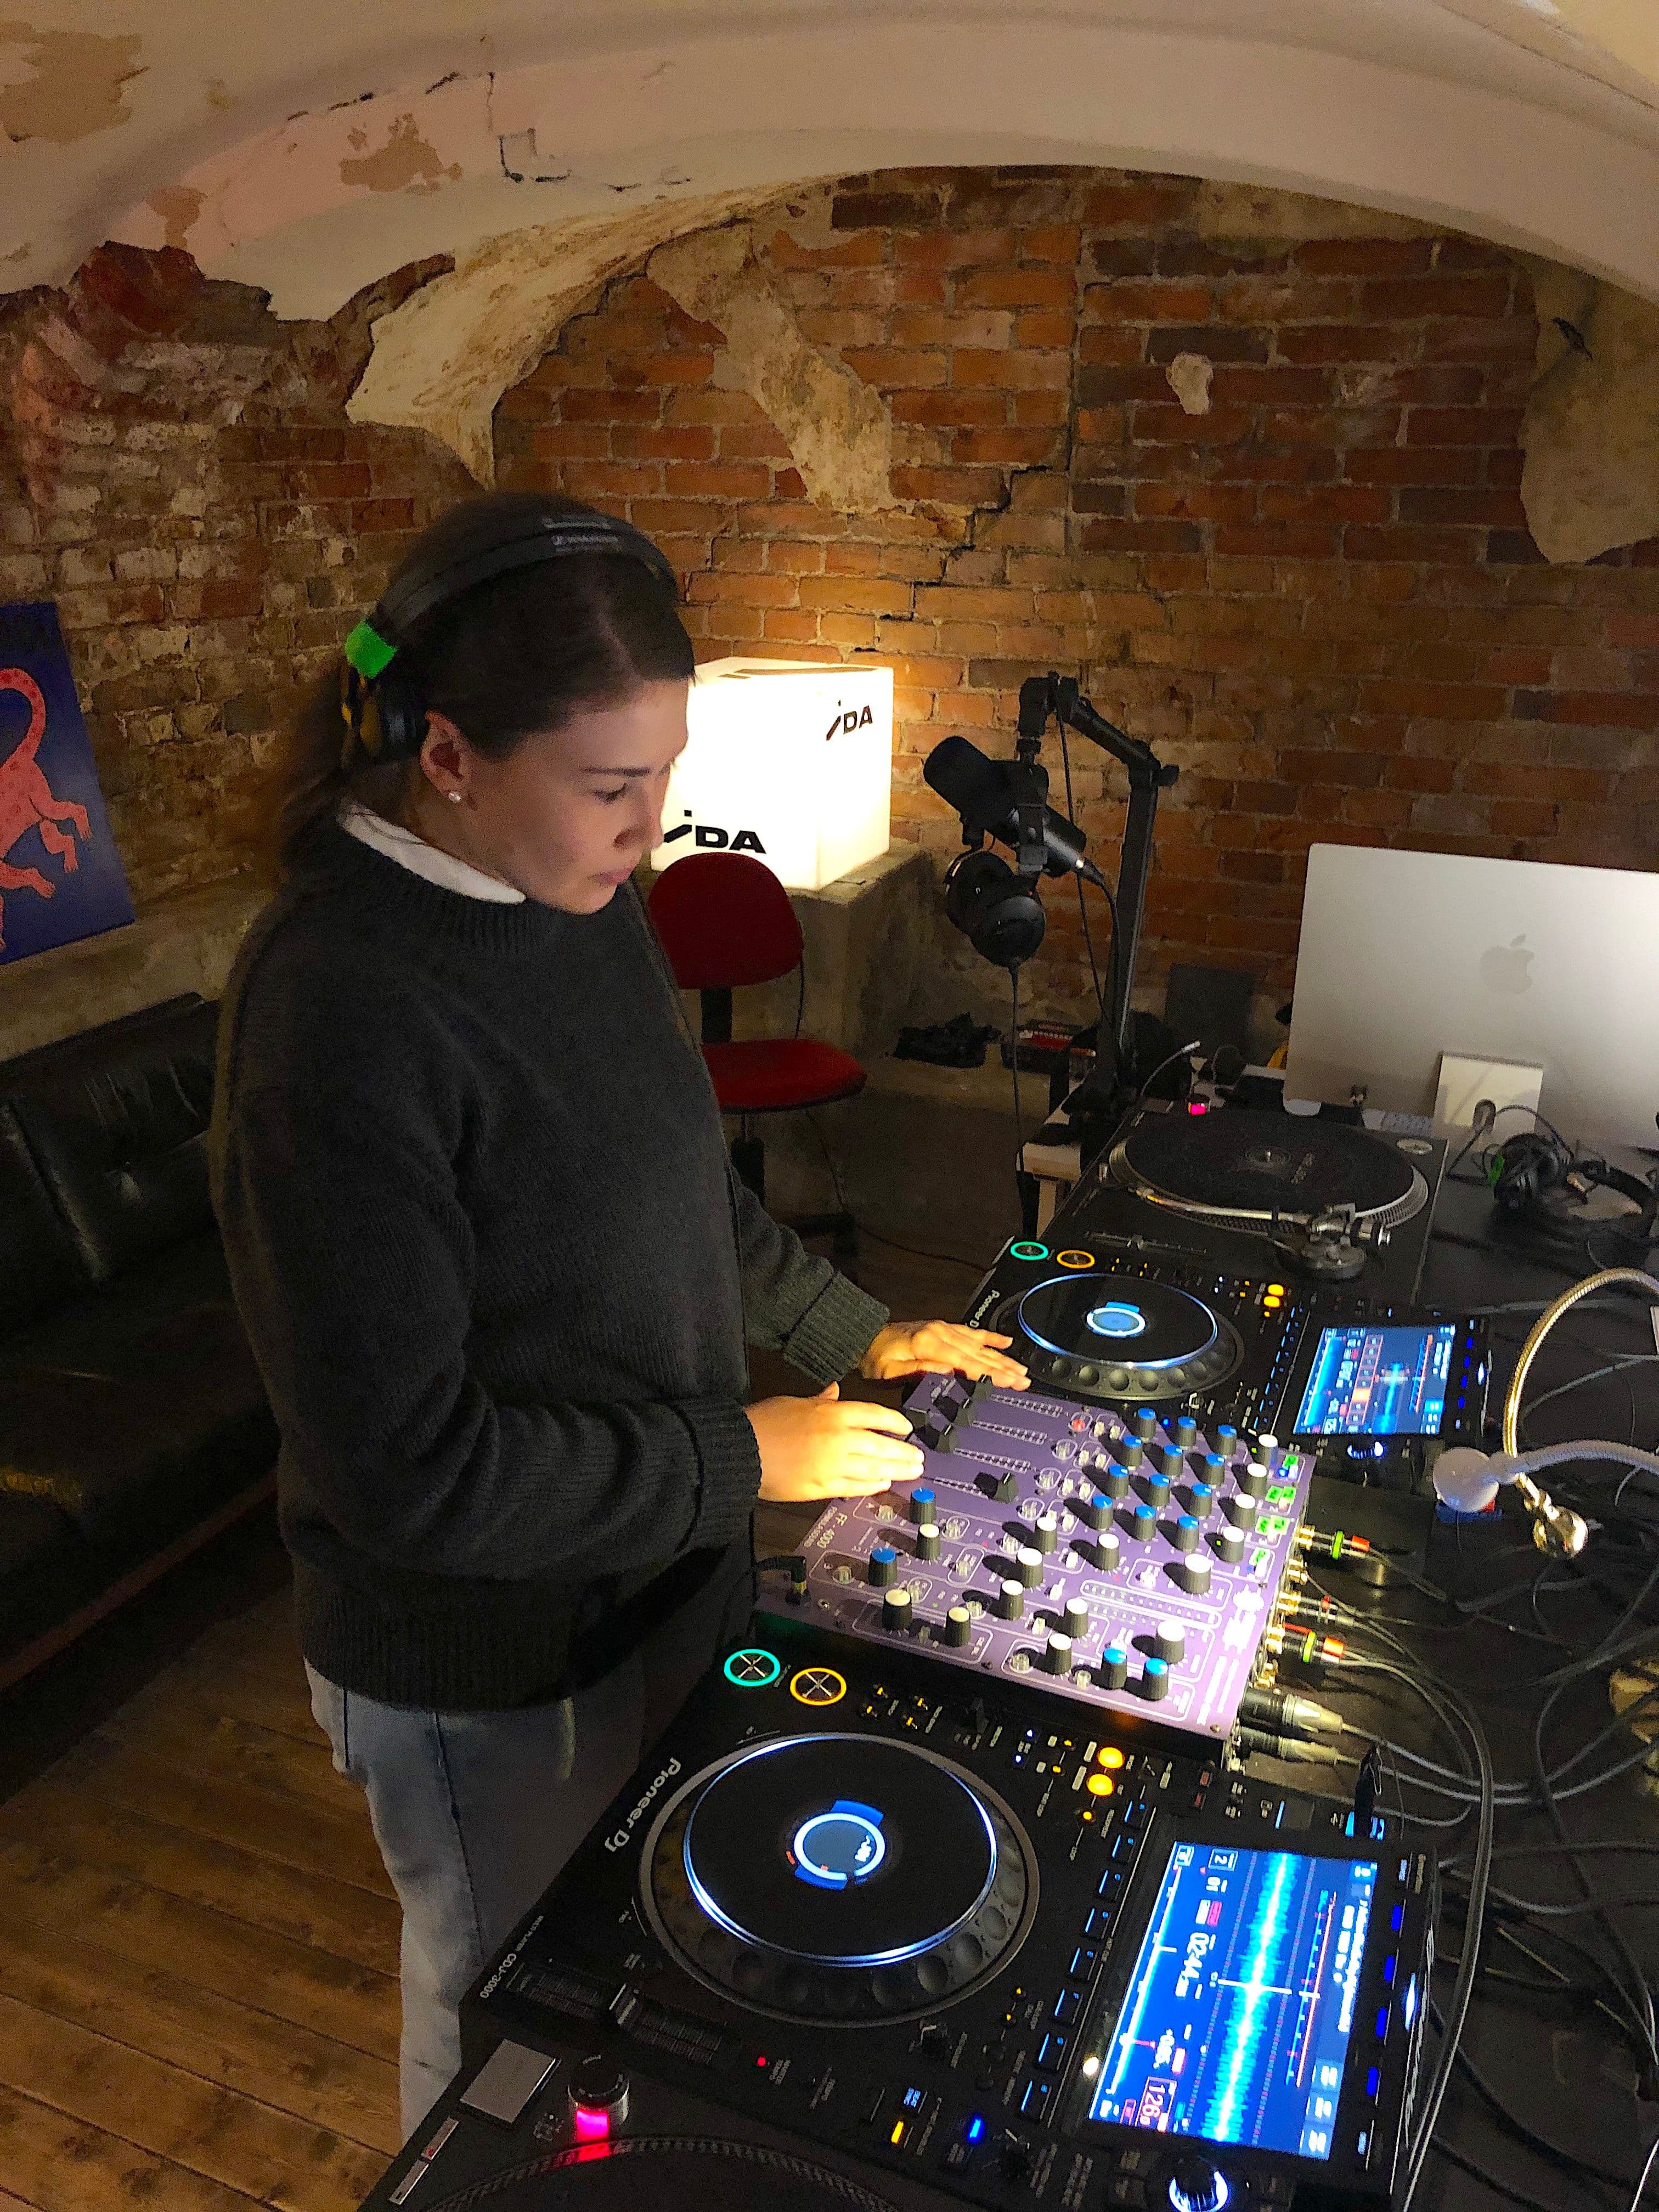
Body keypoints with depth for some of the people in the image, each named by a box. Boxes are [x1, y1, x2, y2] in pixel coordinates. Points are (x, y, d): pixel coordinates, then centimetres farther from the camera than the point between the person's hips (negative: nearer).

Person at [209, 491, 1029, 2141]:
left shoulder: (578, 896, -3)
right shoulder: (344, 1015, -30)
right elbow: (411, 1475, -28)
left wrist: (858, 1335, 5)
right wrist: (746, 1455, -21)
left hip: (661, 1573, 8)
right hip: (492, 1680, -7)